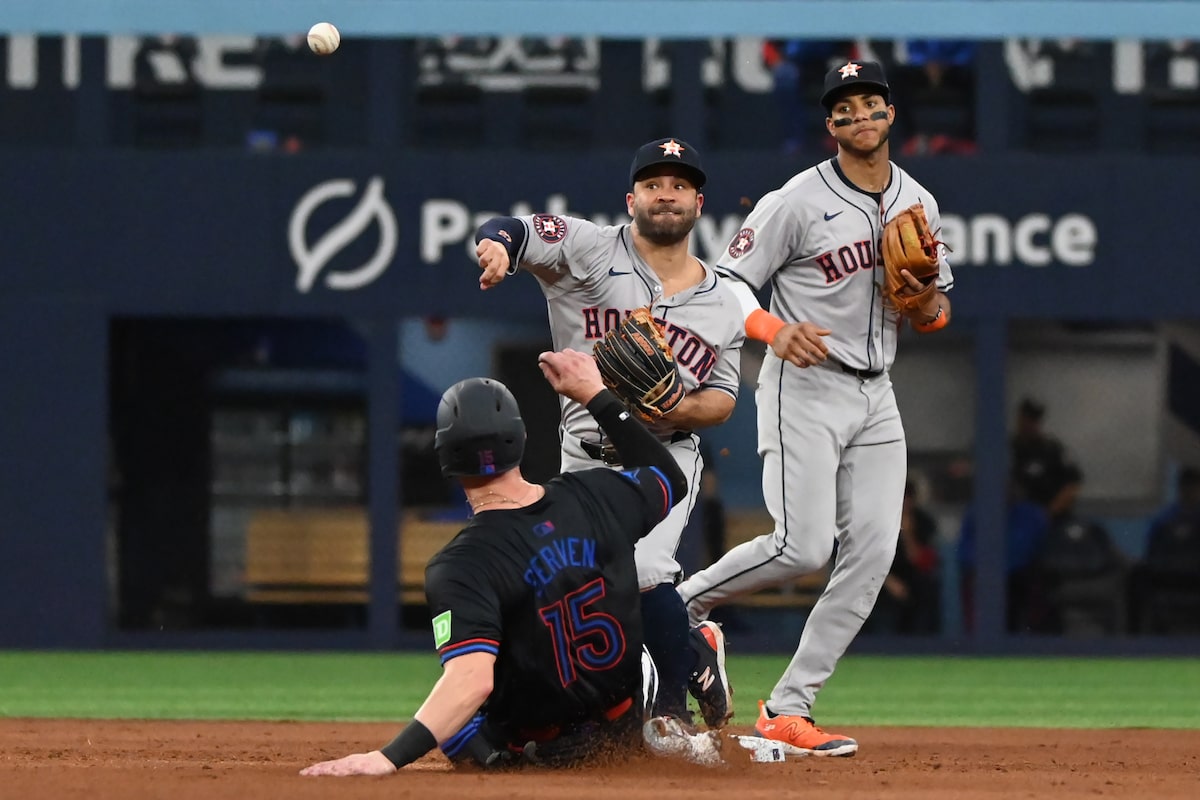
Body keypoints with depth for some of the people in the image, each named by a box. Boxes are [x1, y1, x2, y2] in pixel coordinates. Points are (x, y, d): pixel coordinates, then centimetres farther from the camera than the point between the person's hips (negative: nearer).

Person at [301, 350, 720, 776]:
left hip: (537, 747, -5)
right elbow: (672, 479, 9)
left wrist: (389, 757, -47)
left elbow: (472, 679, -41)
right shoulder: (593, 496, -14)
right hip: (627, 721, 5)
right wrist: (597, 396, 13)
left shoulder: (461, 566, -28)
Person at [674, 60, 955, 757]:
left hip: (876, 397, 6)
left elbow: (939, 315, 17)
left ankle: (789, 710, -1)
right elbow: (728, 284, -7)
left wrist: (924, 299, -7)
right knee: (803, 547, -19)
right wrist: (777, 331, -26)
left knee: (873, 550, -5)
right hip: (805, 388, -6)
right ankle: (681, 604, 6)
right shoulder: (798, 201, -8)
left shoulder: (920, 204, 10)